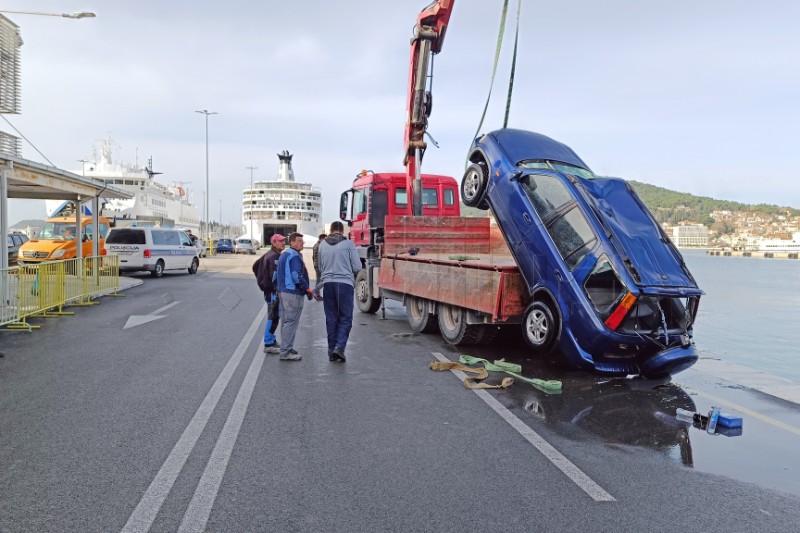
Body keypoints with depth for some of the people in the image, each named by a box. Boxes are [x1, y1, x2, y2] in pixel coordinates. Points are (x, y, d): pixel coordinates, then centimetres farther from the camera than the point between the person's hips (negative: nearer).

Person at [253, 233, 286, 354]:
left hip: (268, 289, 10)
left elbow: (255, 266, 25)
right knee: (273, 317, -6)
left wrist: (261, 280, 23)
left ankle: (271, 340, 27)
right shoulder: (274, 256, -16)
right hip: (273, 290, -10)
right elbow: (275, 275, -24)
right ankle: (268, 344, -1)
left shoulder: (268, 255, 16)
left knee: (273, 317, 17)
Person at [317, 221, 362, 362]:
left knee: (331, 319, 11)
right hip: (345, 283, -3)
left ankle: (331, 351, 14)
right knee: (345, 318, 5)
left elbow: (321, 267, 15)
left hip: (328, 284, 3)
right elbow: (357, 267, -2)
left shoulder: (323, 245, 7)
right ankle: (340, 347, -10)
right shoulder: (348, 244, -3)